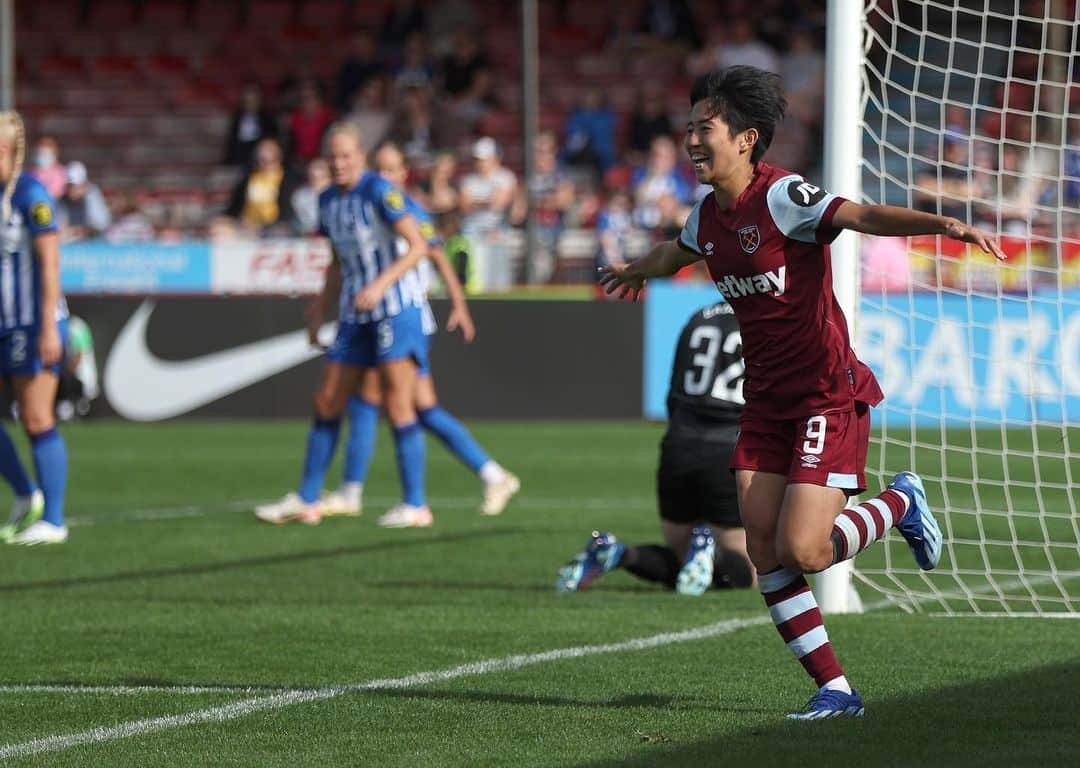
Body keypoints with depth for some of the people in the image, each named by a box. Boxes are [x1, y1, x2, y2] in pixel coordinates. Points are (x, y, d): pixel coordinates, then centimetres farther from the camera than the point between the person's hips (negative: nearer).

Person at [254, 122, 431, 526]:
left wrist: (380, 285, -25)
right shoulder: (328, 201, 10)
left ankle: (416, 504, -4)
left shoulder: (379, 191, -13)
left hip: (397, 308, -8)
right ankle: (307, 500, 16)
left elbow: (418, 246, -16)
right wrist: (320, 306, 16)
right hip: (355, 314, 8)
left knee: (397, 406, -10)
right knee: (327, 402, 8)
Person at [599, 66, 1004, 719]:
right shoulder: (709, 216, 8)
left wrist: (945, 225, -50)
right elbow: (676, 253, 33)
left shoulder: (781, 196, -16)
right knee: (765, 553, -2)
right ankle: (835, 689, 7)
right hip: (767, 400, 8)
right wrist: (637, 271, 55)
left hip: (828, 395, -8)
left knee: (801, 550, -16)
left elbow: (864, 216, -33)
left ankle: (901, 503, 14)